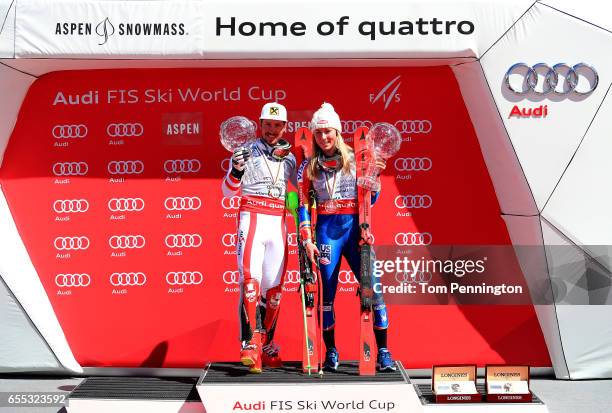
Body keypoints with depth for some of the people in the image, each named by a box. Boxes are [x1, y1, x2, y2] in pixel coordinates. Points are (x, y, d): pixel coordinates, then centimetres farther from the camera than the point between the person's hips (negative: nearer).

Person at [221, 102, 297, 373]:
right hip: (252, 219, -4)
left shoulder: (289, 157, 16)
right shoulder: (247, 152, 4)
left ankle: (266, 345, 15)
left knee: (273, 287, 4)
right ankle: (249, 345, -18)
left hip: (278, 224, 4)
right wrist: (236, 170, -20)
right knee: (250, 279, -17)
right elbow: (228, 191, -1)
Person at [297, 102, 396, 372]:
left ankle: (383, 351, 3)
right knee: (327, 292, 1)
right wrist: (306, 239, -3)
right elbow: (303, 205, 6)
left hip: (355, 228, 0)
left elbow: (370, 200, 10)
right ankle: (331, 352, 15)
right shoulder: (308, 167, 8)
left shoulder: (355, 160, 8)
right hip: (327, 230, 0)